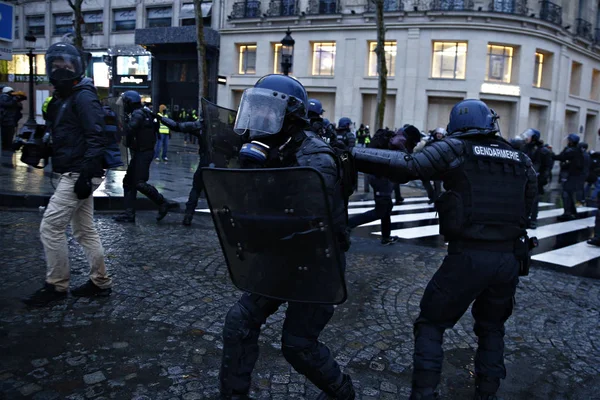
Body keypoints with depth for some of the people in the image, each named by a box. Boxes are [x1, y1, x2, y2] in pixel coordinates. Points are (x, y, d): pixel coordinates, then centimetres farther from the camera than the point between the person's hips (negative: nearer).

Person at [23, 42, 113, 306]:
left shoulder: (83, 96, -12)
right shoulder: (61, 97, 18)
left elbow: (96, 137, -21)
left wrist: (86, 174, -26)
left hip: (78, 175, -10)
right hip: (73, 174, 10)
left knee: (50, 227, -6)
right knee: (84, 230, 13)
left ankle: (56, 285, 7)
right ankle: (100, 282, 21)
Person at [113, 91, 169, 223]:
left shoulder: (137, 114, -14)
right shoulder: (144, 113, 17)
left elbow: (130, 130, -27)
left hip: (142, 153, -10)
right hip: (140, 153, 10)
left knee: (140, 183, -11)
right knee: (128, 181, 10)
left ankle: (162, 203, 1)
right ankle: (129, 213, 11)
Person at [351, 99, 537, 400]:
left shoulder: (456, 150, -6)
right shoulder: (521, 160, 9)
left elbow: (407, 166, -18)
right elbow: (527, 206, 16)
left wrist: (351, 154, -18)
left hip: (469, 257, -5)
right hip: (510, 258, 5)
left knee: (431, 324, 12)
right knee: (491, 328, 25)